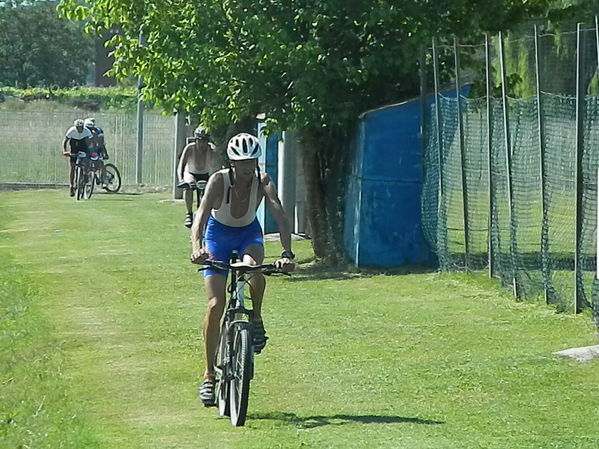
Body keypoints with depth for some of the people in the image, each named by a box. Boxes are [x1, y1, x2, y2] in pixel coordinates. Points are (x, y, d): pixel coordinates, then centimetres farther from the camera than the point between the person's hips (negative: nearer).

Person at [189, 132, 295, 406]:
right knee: (215, 306, -10)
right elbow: (201, 216, -40)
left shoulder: (263, 182, -25)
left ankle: (257, 319, -9)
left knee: (254, 266, -37)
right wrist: (197, 248, -58)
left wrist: (287, 254, -50)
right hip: (218, 233, -1)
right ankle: (209, 375, 1)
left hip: (248, 233, 1)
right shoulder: (219, 180, -28)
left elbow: (279, 217, -35)